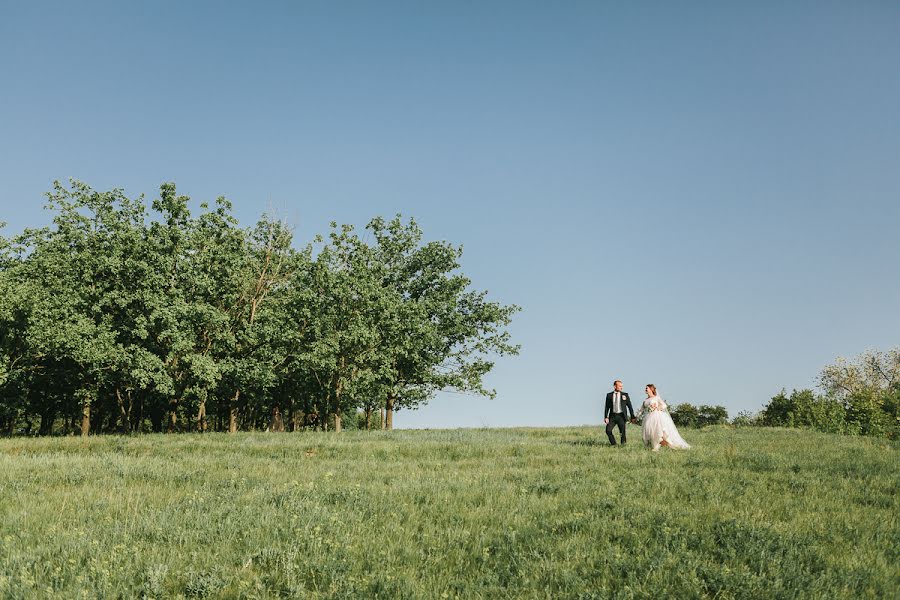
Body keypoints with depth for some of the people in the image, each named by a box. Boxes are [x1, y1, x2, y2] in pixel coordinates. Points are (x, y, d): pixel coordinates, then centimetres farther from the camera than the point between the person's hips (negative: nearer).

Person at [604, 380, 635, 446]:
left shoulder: (625, 395, 4)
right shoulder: (609, 395, 6)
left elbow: (630, 406, 5)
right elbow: (607, 407, 6)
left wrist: (632, 417, 1)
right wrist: (606, 417, -4)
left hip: (621, 416, -1)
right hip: (612, 416, 1)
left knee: (622, 432, -2)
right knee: (608, 430, -10)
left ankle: (623, 444, 16)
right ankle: (614, 444, 7)